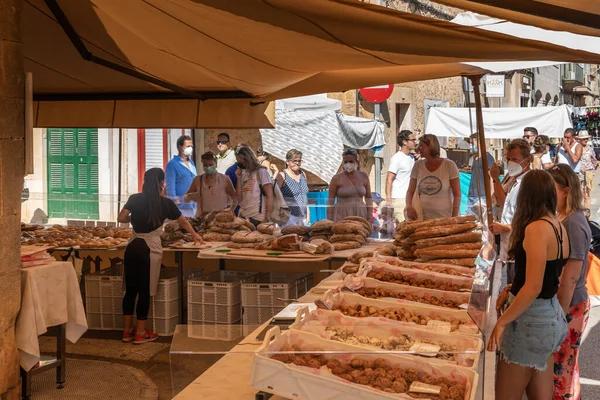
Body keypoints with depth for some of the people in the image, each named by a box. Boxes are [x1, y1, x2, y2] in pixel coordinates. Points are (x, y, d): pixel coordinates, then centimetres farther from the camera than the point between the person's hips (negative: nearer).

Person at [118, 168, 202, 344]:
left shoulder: (134, 199, 4)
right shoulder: (165, 203, 0)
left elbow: (121, 218, -3)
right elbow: (183, 222, 13)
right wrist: (194, 235, 31)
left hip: (133, 247, 4)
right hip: (150, 248, -3)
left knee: (130, 289, 11)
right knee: (145, 291, 3)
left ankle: (128, 330, 19)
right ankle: (141, 332, 10)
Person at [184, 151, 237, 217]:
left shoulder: (225, 179, 1)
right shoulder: (197, 180, 6)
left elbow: (235, 198, 8)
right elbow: (186, 199, 12)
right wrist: (191, 196, -8)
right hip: (201, 218, 1)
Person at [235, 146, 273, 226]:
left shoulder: (261, 172, -5)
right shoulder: (243, 174, 12)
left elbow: (269, 196, -10)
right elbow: (239, 198, 8)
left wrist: (267, 219, -15)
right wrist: (239, 178, -1)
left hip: (258, 219, -6)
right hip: (243, 217, 6)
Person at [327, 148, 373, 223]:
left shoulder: (364, 177, 9)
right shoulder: (337, 179, 0)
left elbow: (368, 198, 14)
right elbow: (330, 202, 1)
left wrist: (370, 217, 7)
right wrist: (329, 222, -4)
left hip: (360, 215, 3)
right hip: (342, 216, -3)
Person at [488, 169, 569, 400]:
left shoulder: (536, 228, -19)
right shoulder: (559, 227, 8)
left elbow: (533, 288, -24)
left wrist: (502, 322, -18)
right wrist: (511, 289, 10)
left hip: (532, 319, -9)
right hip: (553, 316, 9)